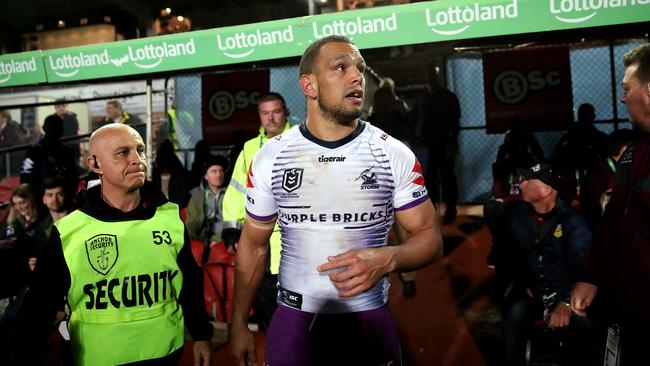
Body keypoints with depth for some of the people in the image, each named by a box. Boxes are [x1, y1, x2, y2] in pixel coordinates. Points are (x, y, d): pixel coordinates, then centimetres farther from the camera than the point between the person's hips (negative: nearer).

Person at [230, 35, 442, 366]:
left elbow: (429, 236, -3)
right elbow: (253, 245, 5)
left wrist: (386, 259, -23)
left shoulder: (394, 154, -7)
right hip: (292, 320, 1)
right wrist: (239, 325, 5)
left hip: (369, 321, 0)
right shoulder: (270, 156, -4)